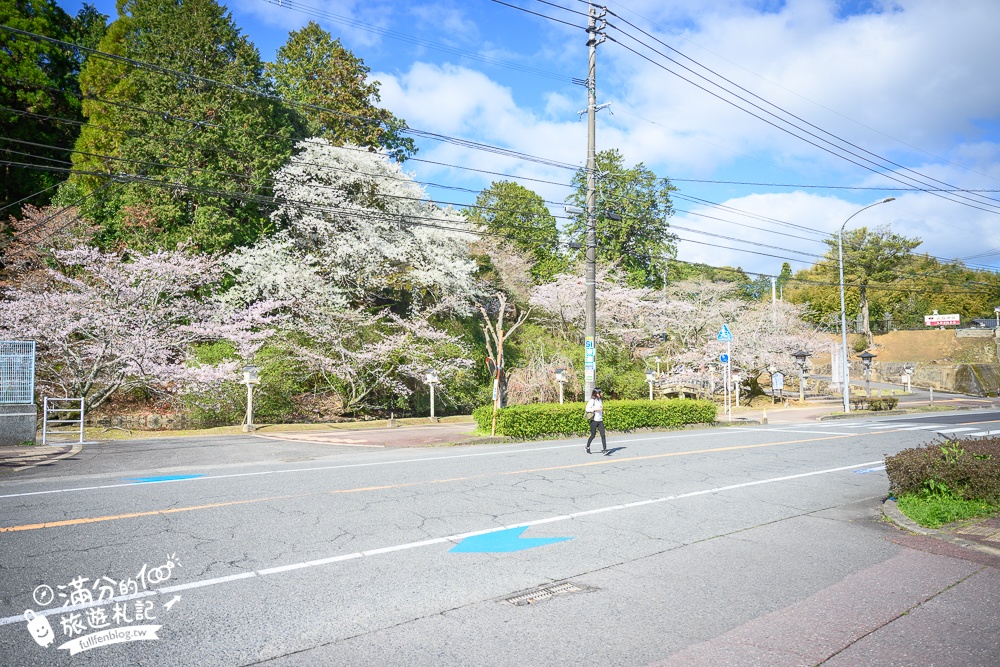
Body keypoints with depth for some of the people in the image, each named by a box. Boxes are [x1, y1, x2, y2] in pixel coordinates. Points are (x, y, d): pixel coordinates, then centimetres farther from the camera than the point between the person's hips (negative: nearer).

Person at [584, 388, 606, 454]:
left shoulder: (600, 400, 13)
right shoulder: (592, 400, -11)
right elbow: (587, 408, -18)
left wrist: (602, 412, 8)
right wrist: (595, 409, -24)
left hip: (600, 420, 6)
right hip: (594, 420, -6)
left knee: (603, 434, -5)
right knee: (593, 435, 4)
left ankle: (604, 448, -7)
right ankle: (587, 447, 24)